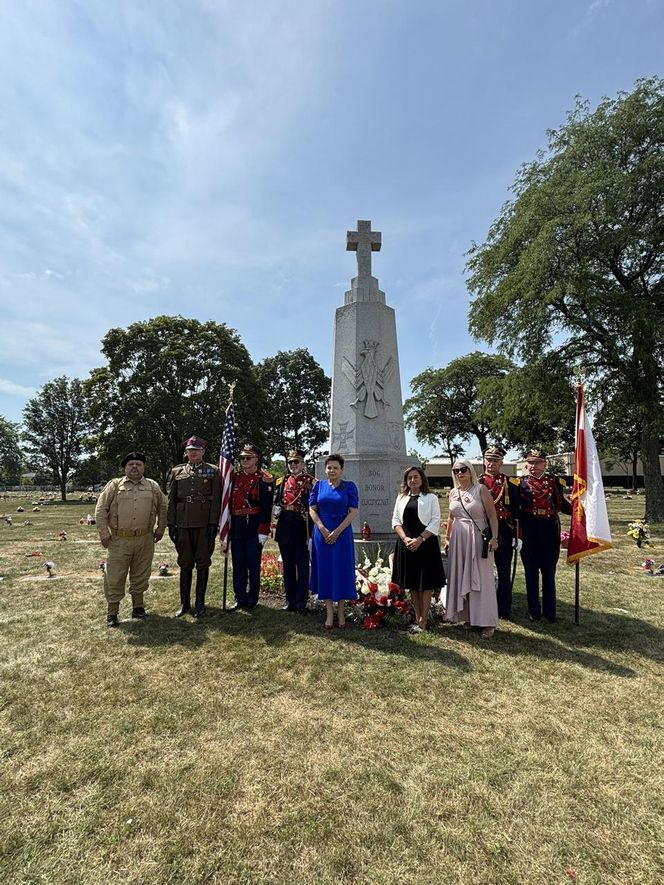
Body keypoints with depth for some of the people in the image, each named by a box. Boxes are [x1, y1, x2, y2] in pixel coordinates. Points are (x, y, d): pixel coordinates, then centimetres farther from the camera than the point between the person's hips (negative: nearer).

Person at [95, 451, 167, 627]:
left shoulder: (153, 486, 6)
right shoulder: (114, 485, 1)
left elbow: (162, 507, 15)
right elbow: (101, 509, 0)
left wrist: (160, 529, 13)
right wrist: (104, 533, -6)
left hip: (145, 540, 2)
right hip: (119, 540, -2)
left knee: (141, 576, 13)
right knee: (114, 577, 4)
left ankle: (138, 607, 29)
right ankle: (112, 613, 18)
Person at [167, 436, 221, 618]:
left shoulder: (213, 471, 2)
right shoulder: (177, 471, 9)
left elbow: (216, 500, -3)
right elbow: (171, 499, 9)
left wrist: (214, 523, -9)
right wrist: (171, 523, 3)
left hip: (204, 524, -2)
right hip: (183, 524, 2)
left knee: (203, 564, 5)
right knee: (185, 564, 10)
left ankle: (200, 603, 18)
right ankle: (184, 603, 22)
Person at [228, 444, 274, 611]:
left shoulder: (264, 479, -7)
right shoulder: (235, 477, 9)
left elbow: (266, 507, -11)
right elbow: (228, 502, 13)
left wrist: (263, 531, -14)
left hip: (254, 528, -5)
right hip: (236, 527, 5)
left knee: (253, 565, 6)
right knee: (238, 565, 12)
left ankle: (252, 599, 19)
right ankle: (239, 598, 24)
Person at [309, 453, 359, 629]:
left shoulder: (349, 486, -1)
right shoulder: (319, 485, 5)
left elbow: (353, 511, -7)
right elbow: (312, 509, 3)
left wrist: (337, 532, -13)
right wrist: (323, 529, -10)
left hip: (342, 534, -2)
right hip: (322, 533, 2)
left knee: (341, 570, 4)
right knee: (325, 570, 5)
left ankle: (341, 612, 18)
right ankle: (329, 612, 16)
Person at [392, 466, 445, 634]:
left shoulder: (431, 498, 0)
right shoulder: (401, 497, 11)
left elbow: (435, 522, -6)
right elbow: (396, 520, 8)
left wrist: (419, 539, -15)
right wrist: (405, 538, -8)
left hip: (425, 543, -3)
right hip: (406, 543, 4)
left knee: (425, 583, 1)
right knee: (411, 583, 9)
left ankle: (423, 621, 10)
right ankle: (417, 618, 20)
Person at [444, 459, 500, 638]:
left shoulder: (481, 489, -6)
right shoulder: (453, 493, 8)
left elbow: (492, 515, -9)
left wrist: (494, 537, -16)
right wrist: (447, 535, 18)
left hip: (478, 538, -5)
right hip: (458, 538, 5)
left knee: (481, 579, 1)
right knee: (461, 577, 10)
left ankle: (486, 622, 12)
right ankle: (469, 616, 24)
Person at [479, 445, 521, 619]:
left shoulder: (510, 483, 0)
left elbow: (516, 511, -1)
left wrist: (517, 535, -5)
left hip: (504, 533, -1)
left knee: (504, 571, 9)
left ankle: (504, 609, 22)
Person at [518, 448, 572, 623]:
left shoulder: (554, 481, 5)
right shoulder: (521, 483, 1)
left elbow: (562, 504, 7)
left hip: (550, 531, 1)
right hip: (529, 531, -1)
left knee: (549, 572, 9)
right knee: (531, 572, 8)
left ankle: (550, 612, 22)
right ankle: (534, 611, 21)